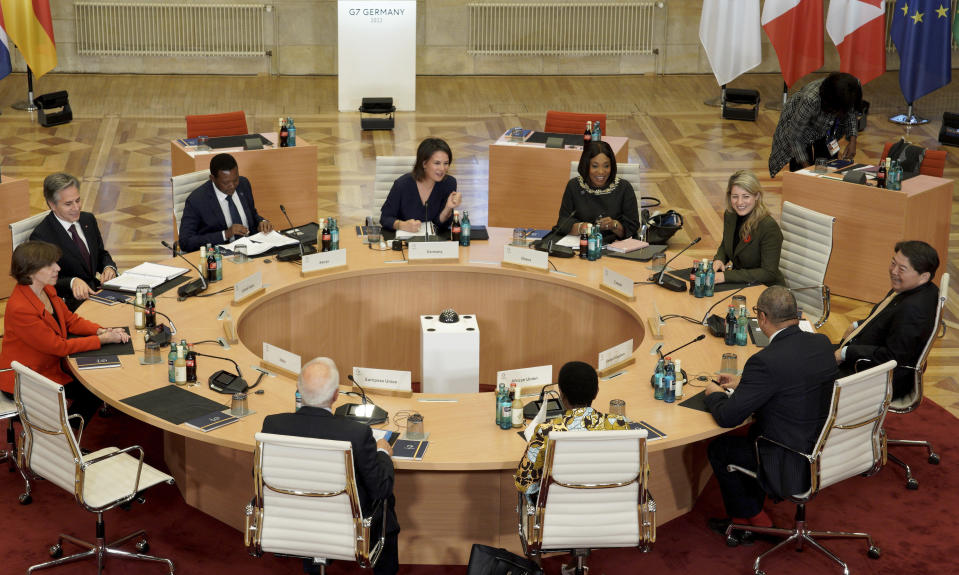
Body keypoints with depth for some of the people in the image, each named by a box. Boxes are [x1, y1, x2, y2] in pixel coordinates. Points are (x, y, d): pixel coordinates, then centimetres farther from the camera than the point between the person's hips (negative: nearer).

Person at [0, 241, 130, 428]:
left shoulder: (47, 290, -4)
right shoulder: (20, 309, -32)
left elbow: (71, 320, 7)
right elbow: (59, 346, -25)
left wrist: (101, 330, -11)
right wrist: (102, 339, -21)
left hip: (49, 364, 8)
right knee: (94, 391, -5)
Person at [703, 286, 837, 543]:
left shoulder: (766, 361, -26)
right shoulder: (822, 343, -2)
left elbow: (728, 417, -20)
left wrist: (714, 394, 2)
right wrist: (743, 384, 18)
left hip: (794, 468, -8)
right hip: (826, 452, 8)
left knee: (718, 448, 15)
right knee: (752, 433, 30)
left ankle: (754, 520, 31)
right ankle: (748, 515, 39)